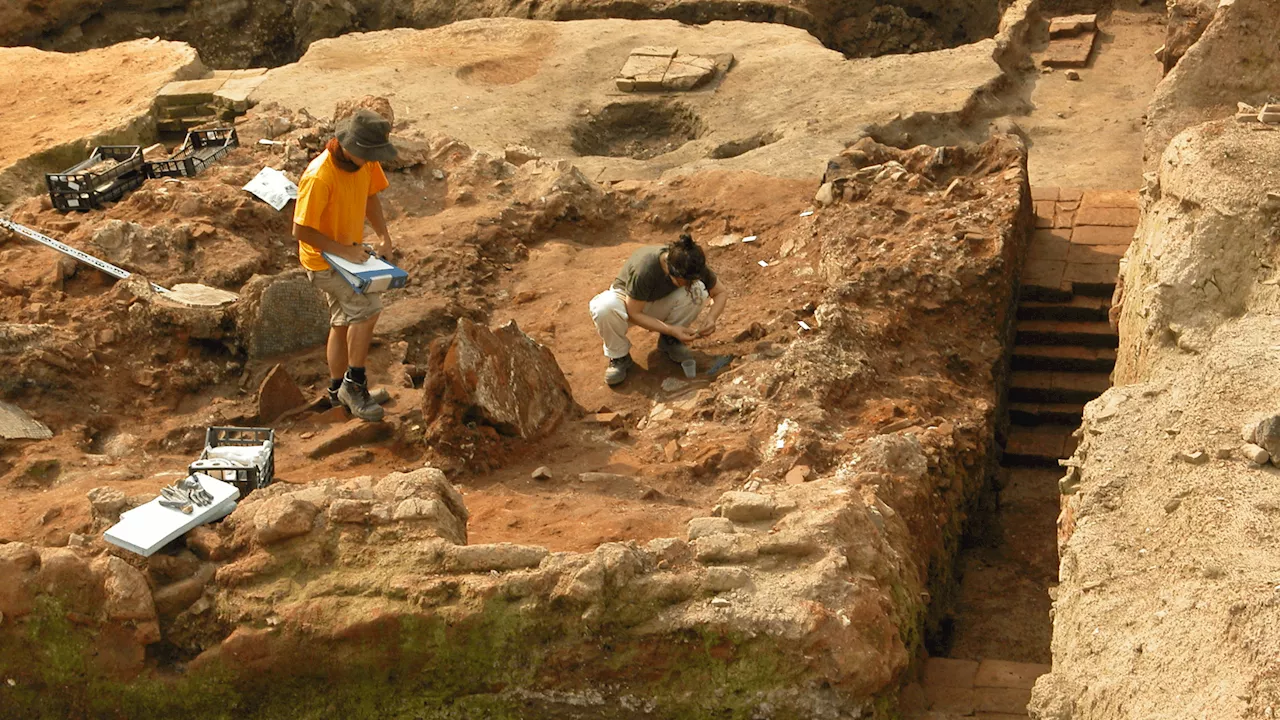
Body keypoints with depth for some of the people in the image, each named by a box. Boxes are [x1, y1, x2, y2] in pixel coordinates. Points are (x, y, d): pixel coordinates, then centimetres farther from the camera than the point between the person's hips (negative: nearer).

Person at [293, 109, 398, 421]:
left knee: (343, 322, 17)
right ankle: (354, 383, -8)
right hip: (323, 259, -8)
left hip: (350, 253, 8)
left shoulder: (367, 162, -9)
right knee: (368, 308, -21)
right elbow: (301, 230, -27)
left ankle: (338, 390, 33)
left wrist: (384, 236, -4)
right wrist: (344, 251, -25)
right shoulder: (318, 177, -32)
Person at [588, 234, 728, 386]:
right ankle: (619, 356, -12)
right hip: (629, 301, -4)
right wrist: (671, 330, -34)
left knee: (699, 290, -27)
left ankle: (669, 341, -3)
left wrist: (711, 318, -29)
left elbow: (720, 292, -8)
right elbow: (633, 313, -27)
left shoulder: (692, 267, -23)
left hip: (660, 302, 4)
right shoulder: (644, 270, -38)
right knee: (604, 307, -40)